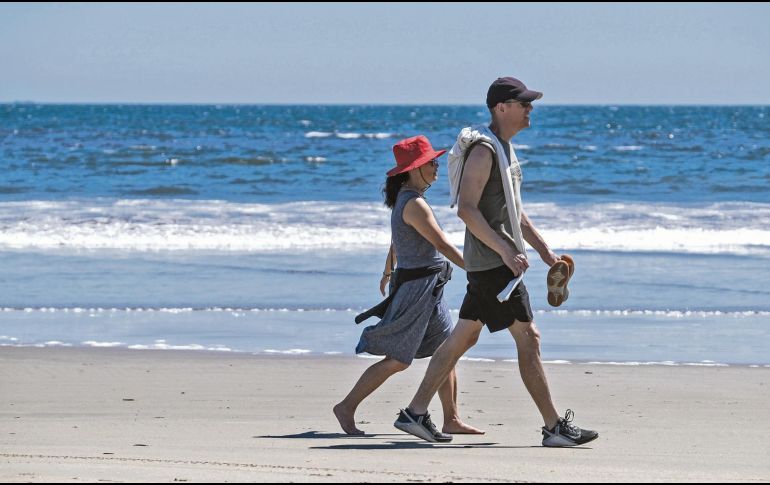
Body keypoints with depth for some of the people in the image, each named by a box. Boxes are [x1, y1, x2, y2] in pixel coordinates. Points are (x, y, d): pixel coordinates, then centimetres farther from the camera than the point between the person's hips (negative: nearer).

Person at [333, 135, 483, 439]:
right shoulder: (415, 205, -19)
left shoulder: (405, 198, 11)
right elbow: (443, 245, -21)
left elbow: (396, 240, 27)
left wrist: (388, 273, 40)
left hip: (429, 289, 10)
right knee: (398, 360, -7)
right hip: (417, 286, -10)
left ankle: (451, 420, 11)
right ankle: (347, 407, 0)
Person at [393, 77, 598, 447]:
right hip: (492, 261, -10)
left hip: (496, 261, 10)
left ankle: (415, 413, 14)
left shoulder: (505, 149, 17)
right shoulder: (484, 151, -15)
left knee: (463, 337, 11)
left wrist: (545, 250, 20)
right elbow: (466, 209, -22)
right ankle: (555, 427, -5)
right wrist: (506, 250, -27)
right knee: (528, 339, -8)